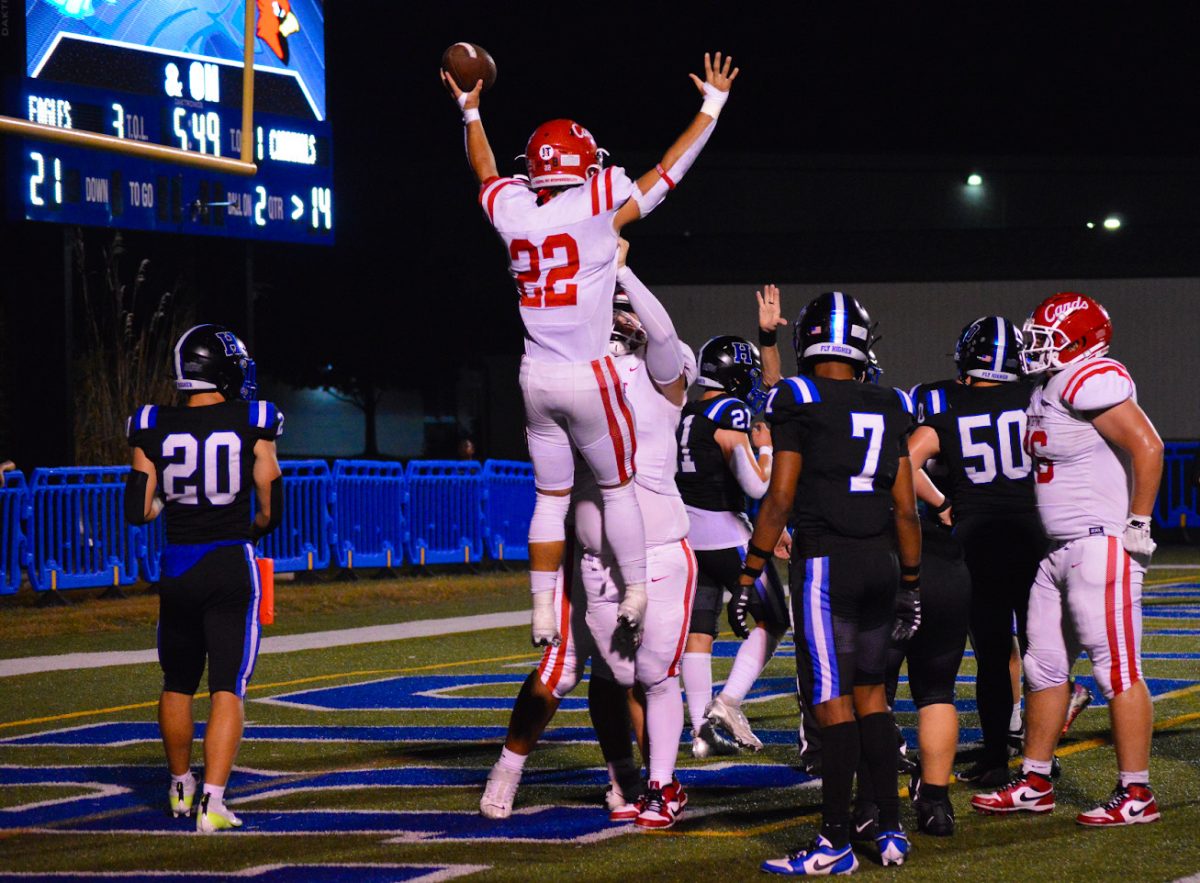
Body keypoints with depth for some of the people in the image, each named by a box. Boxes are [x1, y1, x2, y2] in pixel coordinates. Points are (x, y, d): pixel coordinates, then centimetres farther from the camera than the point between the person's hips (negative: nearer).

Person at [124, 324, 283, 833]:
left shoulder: (154, 430, -2)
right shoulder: (252, 425, -6)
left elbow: (138, 513, 0)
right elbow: (272, 513, -1)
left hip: (177, 569, 3)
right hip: (232, 568, -3)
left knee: (178, 684, 19)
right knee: (228, 689, -1)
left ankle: (181, 789, 35)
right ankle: (212, 802, -12)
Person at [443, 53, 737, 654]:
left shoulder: (513, 211, 2)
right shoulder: (599, 206, -11)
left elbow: (486, 172, 24)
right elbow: (667, 173, -1)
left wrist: (470, 113, 39)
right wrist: (712, 106, 10)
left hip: (536, 378, 5)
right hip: (587, 378, -5)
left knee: (550, 497, 13)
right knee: (617, 487, 10)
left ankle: (543, 611, 13)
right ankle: (637, 595, 15)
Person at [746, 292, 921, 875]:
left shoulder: (798, 403, -6)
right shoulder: (889, 410, 10)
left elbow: (780, 500, -9)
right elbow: (905, 508, 11)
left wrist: (749, 575, -3)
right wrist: (911, 584, 19)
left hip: (823, 563, -5)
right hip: (879, 564, 5)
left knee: (834, 701, -4)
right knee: (870, 693, 16)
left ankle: (836, 844, -1)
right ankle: (891, 828, 14)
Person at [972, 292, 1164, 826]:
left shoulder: (1090, 382, -15)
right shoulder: (1049, 390, 16)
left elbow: (1147, 447, -21)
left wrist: (1136, 526, -18)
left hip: (1101, 548, -11)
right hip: (1059, 552, 11)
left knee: (1117, 670, -7)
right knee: (1044, 665, 14)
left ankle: (1136, 795, -3)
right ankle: (1034, 785, 23)